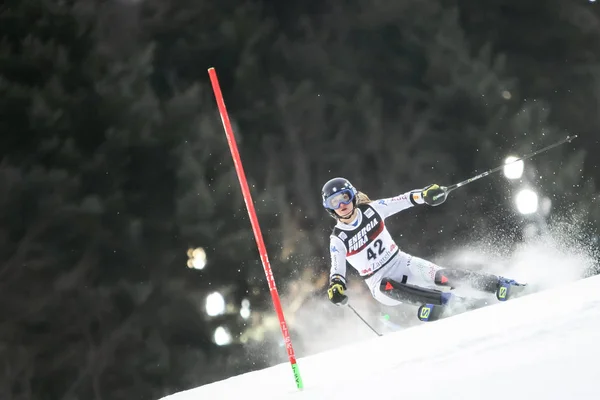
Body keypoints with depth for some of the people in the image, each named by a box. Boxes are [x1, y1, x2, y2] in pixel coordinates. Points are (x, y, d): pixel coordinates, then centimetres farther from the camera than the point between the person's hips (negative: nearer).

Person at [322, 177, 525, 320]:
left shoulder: (371, 210, -5)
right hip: (379, 282, -2)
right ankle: (446, 300, -38)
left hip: (401, 263, 2)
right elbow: (337, 268, -17)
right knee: (388, 288, -38)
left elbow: (400, 201, -7)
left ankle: (499, 284, -16)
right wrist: (336, 286, -39)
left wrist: (424, 195, -26)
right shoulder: (338, 239, -10)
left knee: (440, 276, -22)